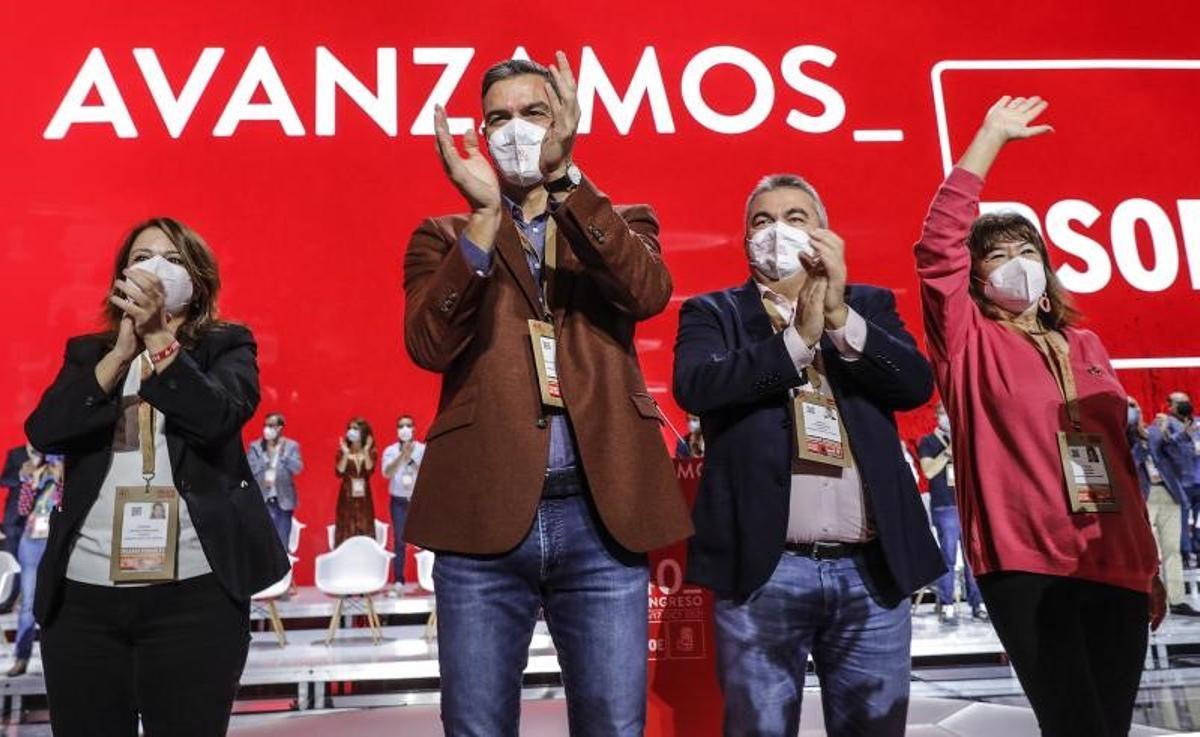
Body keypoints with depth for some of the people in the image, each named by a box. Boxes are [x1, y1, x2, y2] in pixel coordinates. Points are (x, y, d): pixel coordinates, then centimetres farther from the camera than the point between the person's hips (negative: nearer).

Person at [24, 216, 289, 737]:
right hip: (82, 591, 3)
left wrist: (158, 337, -19)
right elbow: (45, 432, -3)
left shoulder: (226, 345, 7)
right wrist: (121, 352, -12)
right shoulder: (88, 353, 14)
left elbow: (217, 417, -12)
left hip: (195, 589, -3)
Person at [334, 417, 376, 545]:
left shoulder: (371, 452, 2)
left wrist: (366, 451, -17)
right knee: (346, 531, 0)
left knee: (364, 530, 0)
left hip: (364, 497, 0)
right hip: (347, 496, 0)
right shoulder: (342, 452, 1)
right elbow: (339, 472, -11)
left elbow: (369, 470, -14)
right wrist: (346, 454, -16)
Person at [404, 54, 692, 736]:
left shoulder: (620, 224, 12)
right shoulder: (445, 236, 11)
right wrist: (483, 214, -16)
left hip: (601, 516, 0)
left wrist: (562, 177, -19)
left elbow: (649, 292, -11)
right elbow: (430, 345, -8)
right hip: (484, 517, 0)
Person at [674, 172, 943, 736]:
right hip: (764, 570, -2)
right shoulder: (712, 313, 7)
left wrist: (841, 316, -13)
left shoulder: (870, 305, 14)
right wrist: (799, 338, -11)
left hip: (873, 569, 3)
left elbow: (916, 383, -2)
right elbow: (695, 386, -12)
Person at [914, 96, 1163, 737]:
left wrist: (1151, 564, 18)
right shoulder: (969, 341, 2)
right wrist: (990, 138, -9)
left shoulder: (1085, 346, 18)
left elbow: (1120, 457, 19)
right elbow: (937, 249, -12)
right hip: (1026, 565, -5)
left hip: (1116, 567, 5)